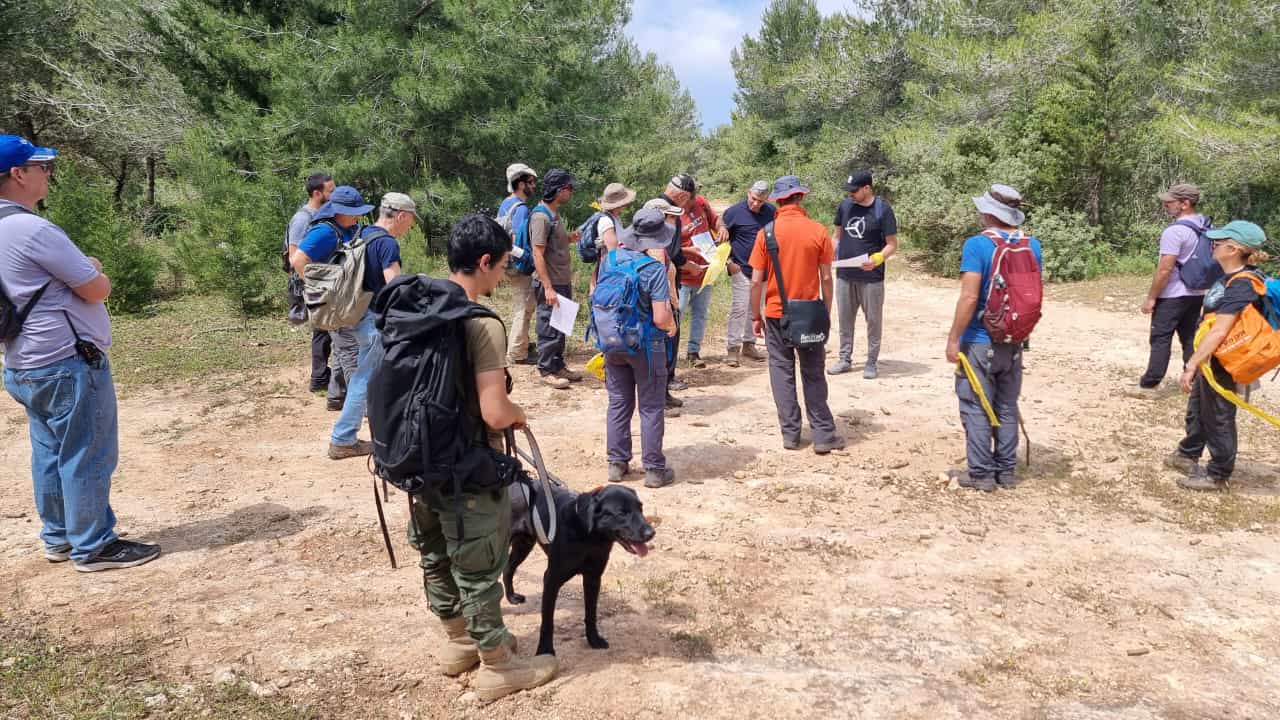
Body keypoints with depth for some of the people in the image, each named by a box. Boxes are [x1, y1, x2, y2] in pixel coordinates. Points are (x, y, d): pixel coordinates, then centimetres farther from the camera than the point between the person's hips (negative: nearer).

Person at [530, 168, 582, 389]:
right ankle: (546, 371, 9)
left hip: (563, 282, 9)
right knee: (549, 328, -1)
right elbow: (538, 255, -21)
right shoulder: (541, 216, -17)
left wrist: (570, 238, 3)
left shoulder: (555, 214, 13)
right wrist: (548, 288, -24)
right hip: (550, 284, -9)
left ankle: (559, 366, 26)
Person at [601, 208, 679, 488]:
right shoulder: (654, 268, -18)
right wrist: (672, 326, -1)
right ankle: (654, 469, 12)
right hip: (646, 345, -5)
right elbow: (660, 318, -22)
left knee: (618, 404, 16)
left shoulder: (609, 259, -3)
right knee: (651, 408, 6)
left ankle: (617, 463, 23)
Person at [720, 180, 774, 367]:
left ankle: (749, 345, 25)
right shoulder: (735, 212, -8)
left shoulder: (771, 212, 2)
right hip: (741, 269, -4)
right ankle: (733, 348, -5)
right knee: (739, 309, -9)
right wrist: (729, 262, -8)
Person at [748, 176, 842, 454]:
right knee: (814, 374, 9)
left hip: (776, 315, 0)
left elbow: (756, 281, -6)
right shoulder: (818, 231, -6)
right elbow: (826, 278, -3)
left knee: (782, 372, 10)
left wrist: (756, 316, 5)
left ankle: (790, 433, 13)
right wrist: (826, 313, 8)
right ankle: (823, 434, 9)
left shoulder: (766, 233, -7)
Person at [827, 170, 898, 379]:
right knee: (845, 319, 12)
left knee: (873, 320, 4)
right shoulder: (845, 205, 4)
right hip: (844, 275, 5)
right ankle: (845, 359, 24)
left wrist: (878, 258, -25)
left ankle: (872, 363, 15)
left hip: (871, 277, -4)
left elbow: (892, 244, -7)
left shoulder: (882, 210, -9)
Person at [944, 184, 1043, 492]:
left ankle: (982, 473, 7)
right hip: (1013, 343, 6)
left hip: (979, 343, -6)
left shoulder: (977, 245, -15)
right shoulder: (1032, 246, 4)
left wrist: (954, 339, -14)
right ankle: (1007, 471, 22)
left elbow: (969, 297, -20)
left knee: (976, 409, 3)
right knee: (1007, 407, 15)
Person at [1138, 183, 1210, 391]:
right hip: (1196, 293, 8)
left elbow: (1165, 269, -21)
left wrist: (1151, 297, -15)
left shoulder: (1175, 230, -21)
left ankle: (1150, 383, 2)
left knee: (1161, 339, -2)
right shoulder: (1205, 226, 6)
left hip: (1172, 295, -8)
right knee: (1190, 337, 13)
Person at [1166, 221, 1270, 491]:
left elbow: (1219, 331, -30)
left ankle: (1217, 474, 20)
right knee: (1197, 410, 25)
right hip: (1209, 360, 9)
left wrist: (1190, 366, -31)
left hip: (1222, 365, -9)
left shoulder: (1241, 286, -25)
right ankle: (1188, 454, 44)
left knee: (1218, 418, 6)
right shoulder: (1230, 278, 5)